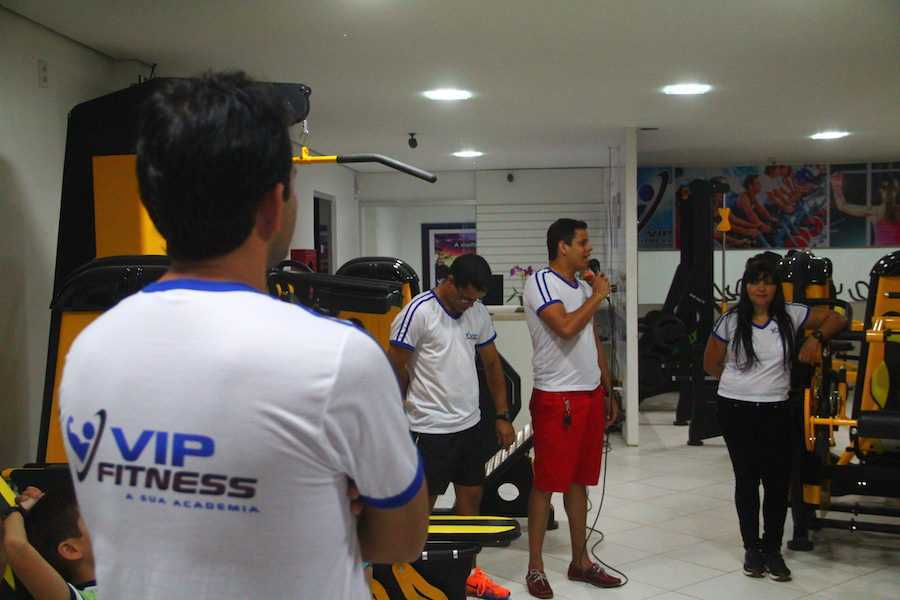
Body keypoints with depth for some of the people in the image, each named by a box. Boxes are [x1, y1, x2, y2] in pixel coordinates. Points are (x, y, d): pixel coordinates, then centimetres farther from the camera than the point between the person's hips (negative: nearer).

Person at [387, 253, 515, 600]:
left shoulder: (478, 312, 5)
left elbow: (492, 364, 14)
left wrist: (503, 416, 11)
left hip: (470, 424, 7)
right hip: (431, 428, -7)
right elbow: (396, 370, -11)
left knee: (471, 498, 14)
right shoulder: (418, 313, -15)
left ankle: (466, 572, 29)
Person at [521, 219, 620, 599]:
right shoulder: (540, 282, -10)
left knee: (578, 481, 14)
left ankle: (580, 561, 23)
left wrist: (608, 392, 18)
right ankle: (535, 567, 9)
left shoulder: (583, 288, 14)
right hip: (556, 399, -7)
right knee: (546, 483, -1)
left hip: (590, 395, 7)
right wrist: (598, 296, -10)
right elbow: (566, 328, -24)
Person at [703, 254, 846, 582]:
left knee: (778, 480, 0)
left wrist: (816, 337, -8)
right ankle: (752, 549, 21)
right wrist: (741, 379, 5)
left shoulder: (790, 316, -1)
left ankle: (772, 549, 17)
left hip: (776, 410, 1)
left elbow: (836, 319, 8)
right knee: (747, 478, 8)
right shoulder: (731, 321, -3)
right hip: (736, 410, -1)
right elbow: (711, 364, 7)